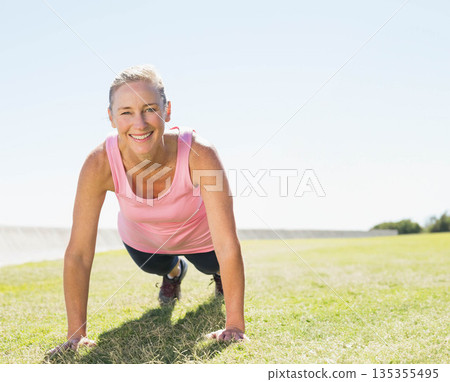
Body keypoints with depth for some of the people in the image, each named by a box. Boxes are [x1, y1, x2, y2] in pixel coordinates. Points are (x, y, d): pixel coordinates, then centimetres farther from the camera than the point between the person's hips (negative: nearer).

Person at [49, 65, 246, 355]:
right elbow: (78, 254, -31)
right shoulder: (100, 164, -38)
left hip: (200, 235, -1)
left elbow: (228, 245, -40)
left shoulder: (199, 154, -43)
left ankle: (219, 272, 57)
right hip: (142, 238, 2)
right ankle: (174, 270, 61)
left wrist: (235, 326, -39)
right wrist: (77, 333, -28)